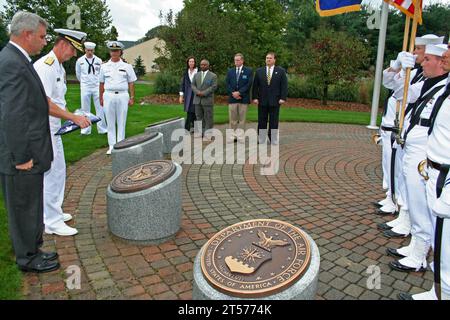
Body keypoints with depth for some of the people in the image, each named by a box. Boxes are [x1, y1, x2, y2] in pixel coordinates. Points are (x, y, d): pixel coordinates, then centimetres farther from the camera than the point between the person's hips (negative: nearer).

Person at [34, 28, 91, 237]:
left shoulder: (59, 67, 14)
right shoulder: (44, 66, -18)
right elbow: (44, 103, -27)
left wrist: (67, 118, 11)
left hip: (53, 129, 10)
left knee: (58, 171, 18)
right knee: (50, 174, -4)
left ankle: (53, 212, 33)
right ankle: (52, 222, 7)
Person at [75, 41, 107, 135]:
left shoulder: (98, 60, 1)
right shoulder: (80, 60, 1)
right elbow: (78, 74, 14)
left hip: (97, 87, 0)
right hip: (85, 88, 0)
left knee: (100, 108, 0)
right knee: (85, 109, 5)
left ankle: (102, 129, 8)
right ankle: (85, 129, 14)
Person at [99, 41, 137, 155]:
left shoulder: (127, 66, 5)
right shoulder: (104, 67, 9)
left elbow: (131, 83, 5)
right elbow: (101, 83, 12)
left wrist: (132, 97, 0)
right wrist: (101, 97, 10)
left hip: (122, 95, -1)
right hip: (108, 95, 1)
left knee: (121, 122, 3)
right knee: (110, 122, 4)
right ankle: (111, 145, 11)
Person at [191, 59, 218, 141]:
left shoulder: (213, 76, 0)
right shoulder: (196, 75, 15)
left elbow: (214, 87, -9)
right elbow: (193, 85, 10)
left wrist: (204, 93, -16)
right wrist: (197, 92, -10)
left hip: (207, 100, -4)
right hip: (197, 100, 5)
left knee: (208, 118, -2)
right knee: (199, 117, 7)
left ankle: (207, 135, 2)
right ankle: (200, 133, 13)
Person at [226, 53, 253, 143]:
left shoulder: (248, 71, 3)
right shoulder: (230, 71, 12)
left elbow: (249, 84, -6)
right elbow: (227, 84, 6)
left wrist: (239, 92, -13)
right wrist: (233, 93, -9)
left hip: (243, 98, -2)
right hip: (232, 98, 2)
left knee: (242, 119, 1)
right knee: (233, 119, 3)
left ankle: (240, 137, 5)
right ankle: (233, 136, 9)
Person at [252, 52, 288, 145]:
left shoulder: (281, 71, 5)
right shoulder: (259, 71, 10)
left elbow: (284, 86, 1)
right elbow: (255, 86, 7)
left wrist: (283, 98, -9)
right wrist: (255, 97, -3)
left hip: (275, 101, -1)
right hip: (262, 101, 2)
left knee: (274, 122, 3)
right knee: (261, 122, 4)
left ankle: (274, 141, 10)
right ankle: (261, 141, 11)